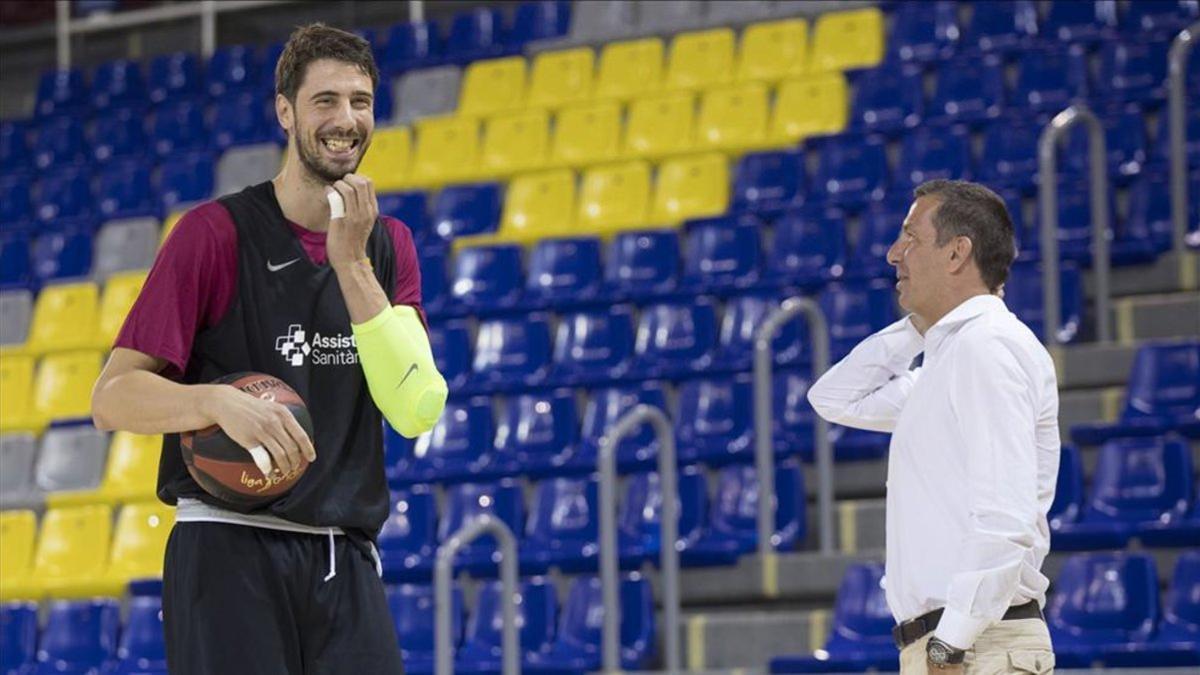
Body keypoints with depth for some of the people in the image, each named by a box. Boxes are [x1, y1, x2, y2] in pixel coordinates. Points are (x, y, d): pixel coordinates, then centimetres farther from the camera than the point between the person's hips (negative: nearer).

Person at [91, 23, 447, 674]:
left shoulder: (389, 244, 11)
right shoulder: (216, 231, -3)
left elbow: (416, 411, -2)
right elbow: (111, 397, -7)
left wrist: (352, 265, -8)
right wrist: (220, 401, -25)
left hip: (346, 564, 4)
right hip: (229, 557, -4)